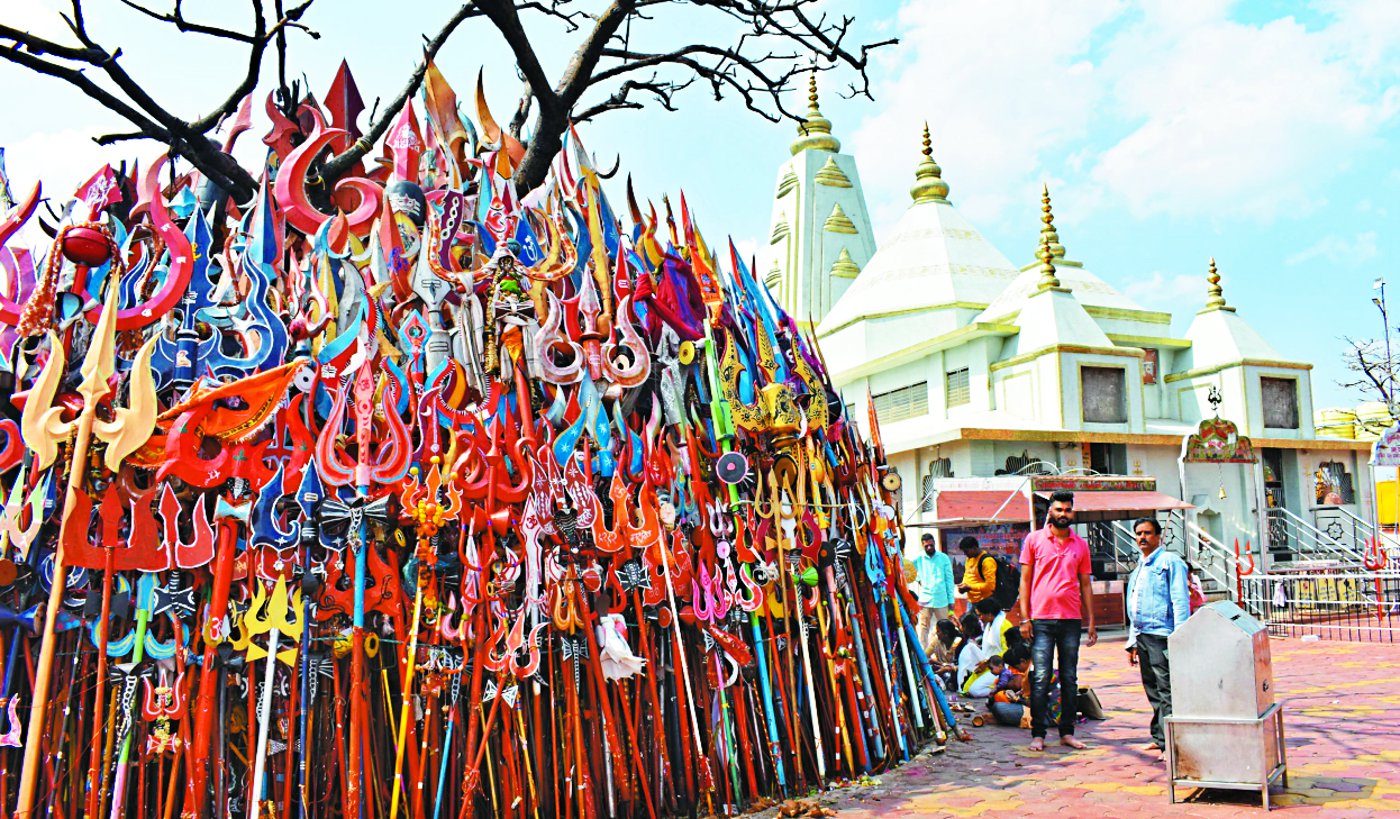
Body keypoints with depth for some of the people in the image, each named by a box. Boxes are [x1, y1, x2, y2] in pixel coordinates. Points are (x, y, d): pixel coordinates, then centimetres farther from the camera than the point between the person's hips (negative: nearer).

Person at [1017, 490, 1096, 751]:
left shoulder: (1081, 545, 11)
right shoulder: (1034, 539, 3)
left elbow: (1085, 584, 15)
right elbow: (1025, 580, 3)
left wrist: (1091, 621, 9)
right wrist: (1024, 618, -4)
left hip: (1072, 620, 3)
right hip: (1041, 619, -3)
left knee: (1070, 679, 8)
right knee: (1041, 678, -5)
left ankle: (1067, 732, 17)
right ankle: (1038, 733, 2)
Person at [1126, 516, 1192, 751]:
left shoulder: (1170, 562, -2)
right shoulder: (1137, 570, 22)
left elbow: (1180, 601, -10)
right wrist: (1132, 643, 21)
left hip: (1161, 635, -8)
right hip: (1142, 636, 8)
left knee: (1167, 690, -9)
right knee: (1153, 690, 12)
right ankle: (1160, 738, 19)